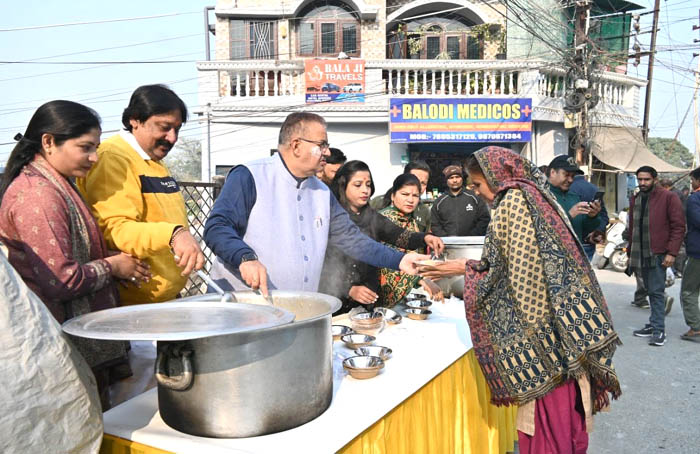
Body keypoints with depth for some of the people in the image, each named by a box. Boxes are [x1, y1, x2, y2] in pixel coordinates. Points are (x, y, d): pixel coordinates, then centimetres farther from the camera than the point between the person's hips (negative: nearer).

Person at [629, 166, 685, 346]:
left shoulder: (668, 198, -5)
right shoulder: (635, 200, 15)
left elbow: (678, 226, -9)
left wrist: (672, 252, -16)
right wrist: (631, 251, 17)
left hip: (658, 254, -6)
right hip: (641, 255, 6)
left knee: (656, 291, -7)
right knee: (650, 291, 12)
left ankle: (659, 330, -2)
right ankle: (654, 324, 20)